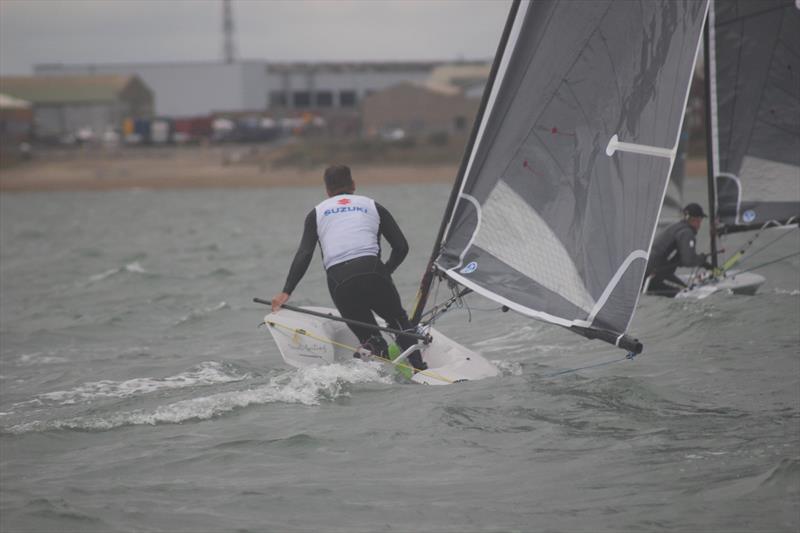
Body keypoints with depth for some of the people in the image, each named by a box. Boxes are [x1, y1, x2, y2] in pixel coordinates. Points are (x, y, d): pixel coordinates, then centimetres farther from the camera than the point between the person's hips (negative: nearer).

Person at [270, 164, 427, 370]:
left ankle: (373, 353, -20)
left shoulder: (317, 213, 21)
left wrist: (286, 292, 3)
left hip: (338, 281, 0)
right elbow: (401, 247, 15)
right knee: (399, 321, 20)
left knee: (369, 337, 14)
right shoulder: (372, 206, 22)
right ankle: (418, 366, 0)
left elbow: (304, 255, 7)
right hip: (371, 272, 0)